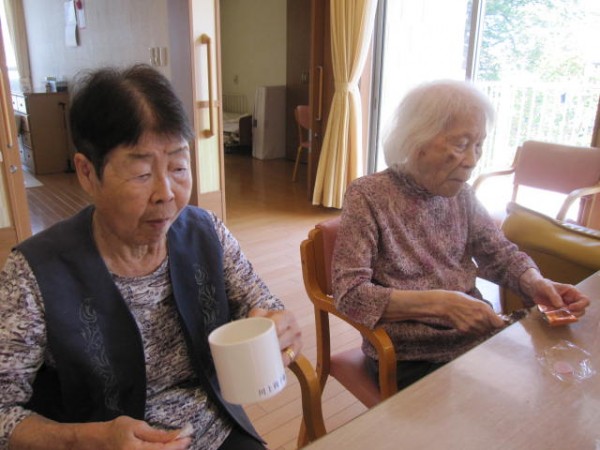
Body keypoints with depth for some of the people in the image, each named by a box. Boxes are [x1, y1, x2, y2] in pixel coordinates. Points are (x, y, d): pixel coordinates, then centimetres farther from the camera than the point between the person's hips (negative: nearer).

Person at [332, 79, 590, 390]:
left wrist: (535, 283, -10)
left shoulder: (460, 194, 4)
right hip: (411, 360, -5)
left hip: (478, 338, 6)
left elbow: (499, 252, 12)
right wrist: (440, 303, -27)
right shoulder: (368, 196, -13)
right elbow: (348, 294, -19)